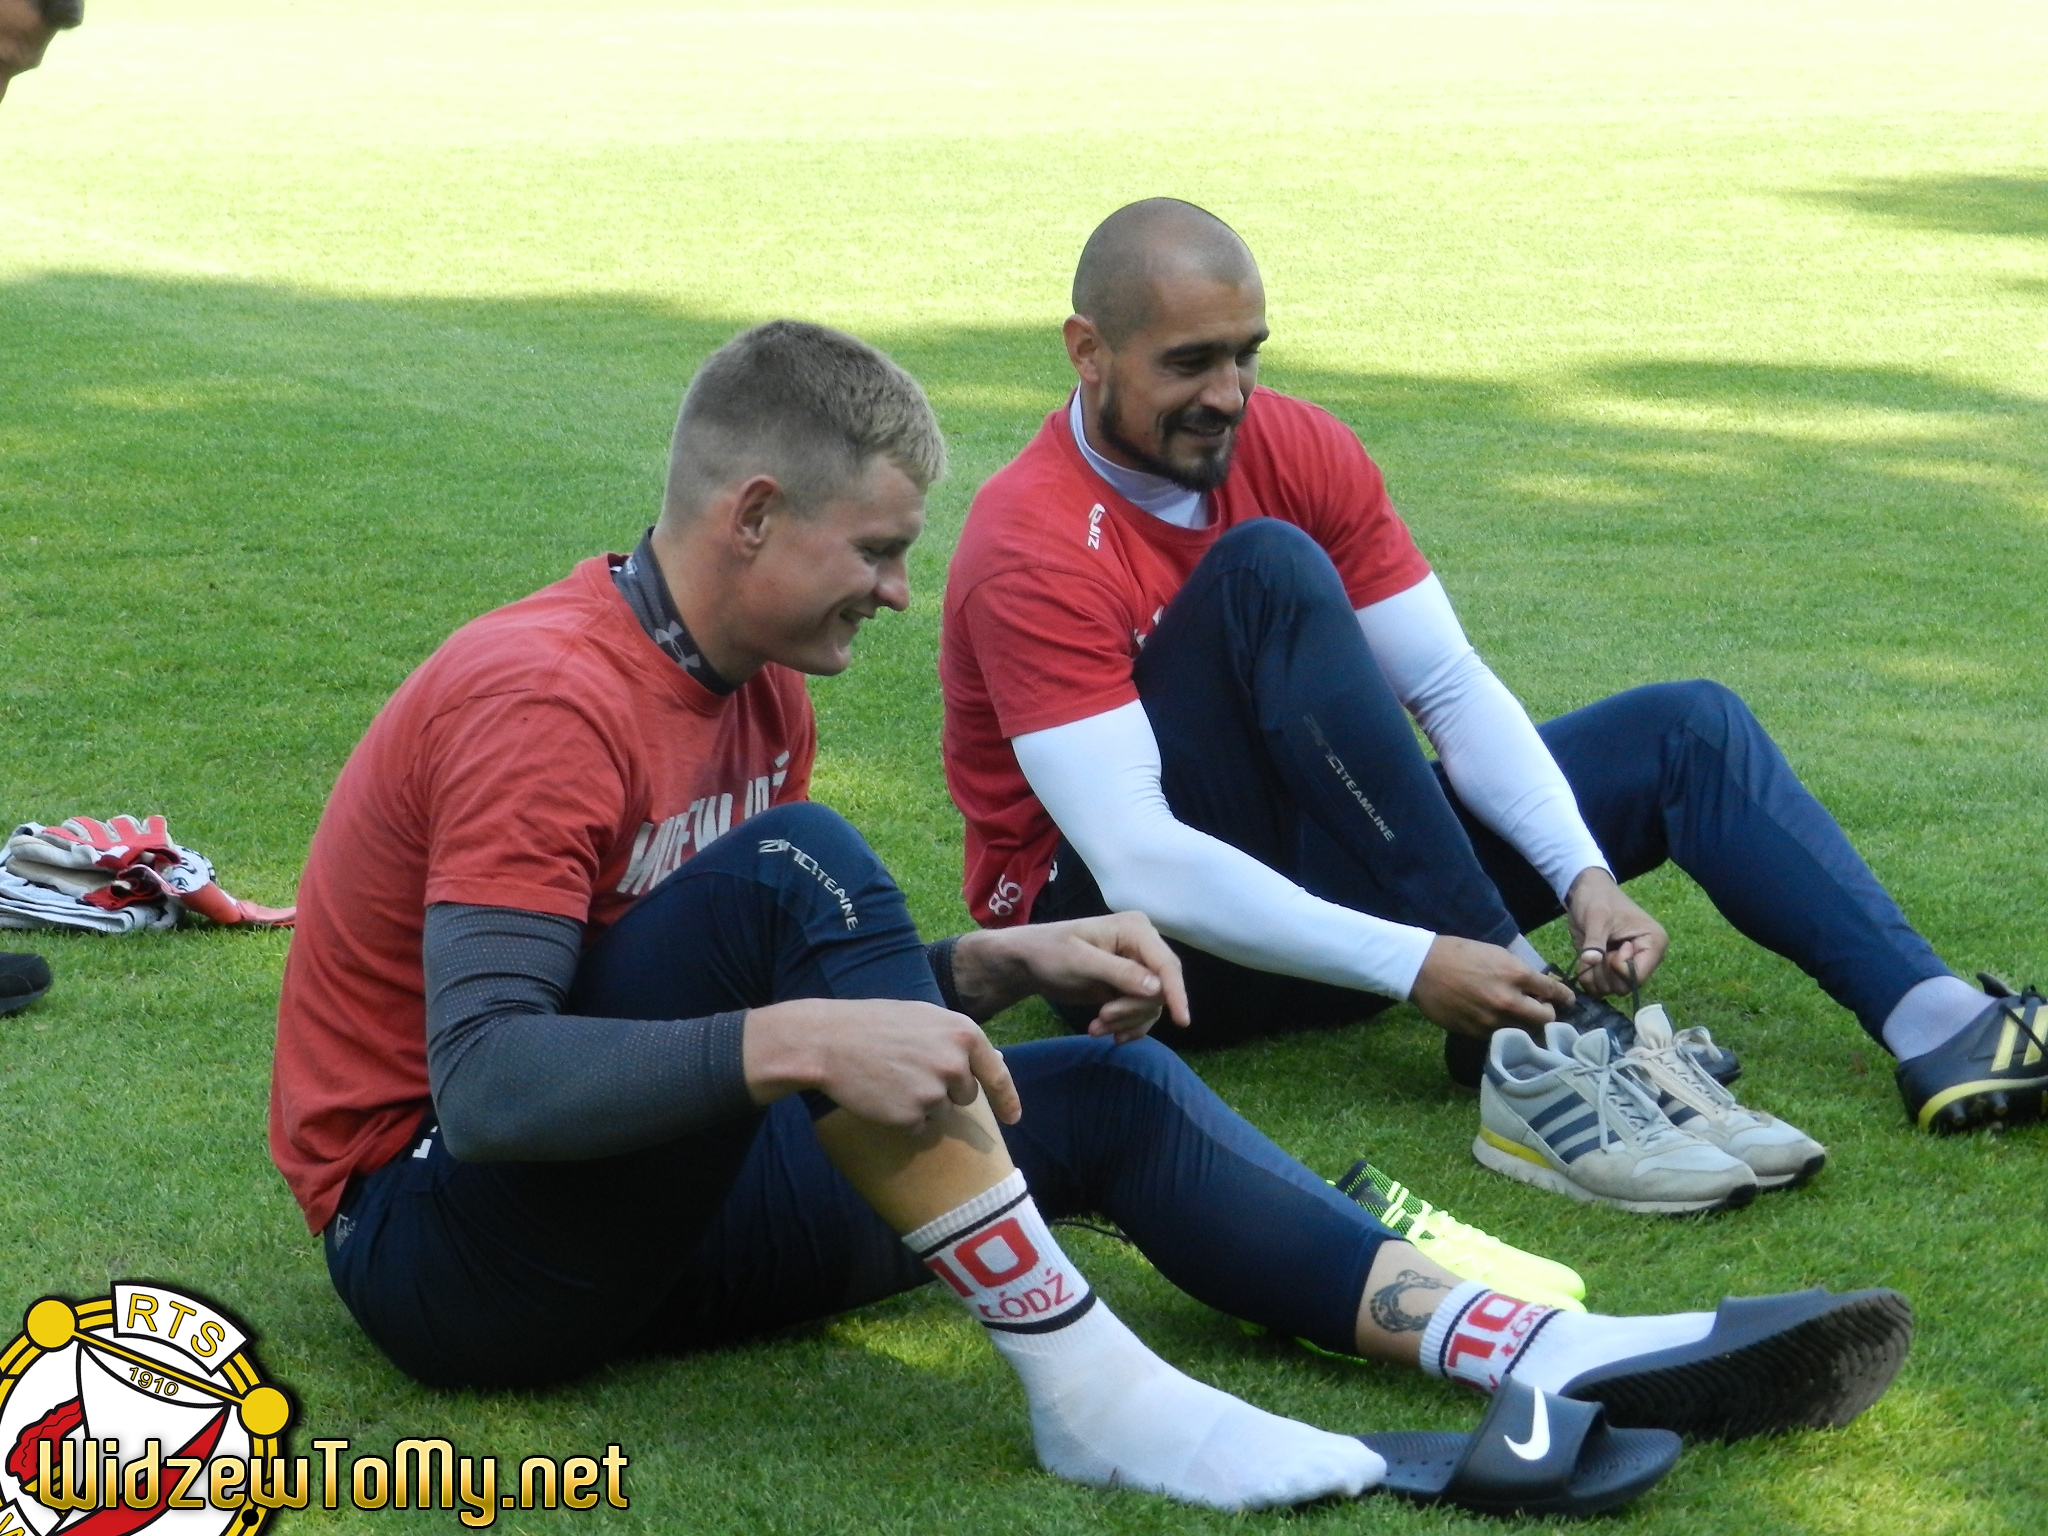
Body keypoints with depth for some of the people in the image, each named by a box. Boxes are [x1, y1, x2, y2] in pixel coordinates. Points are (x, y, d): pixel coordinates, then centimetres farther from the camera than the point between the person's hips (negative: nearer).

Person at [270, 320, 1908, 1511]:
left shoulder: (757, 691, 8)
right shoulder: (548, 698, -22)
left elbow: (804, 992, 14)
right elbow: (484, 1083, -32)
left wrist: (993, 969, -1)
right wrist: (798, 1036, -40)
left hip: (649, 1213, 9)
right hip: (447, 1251, -9)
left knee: (1109, 1093, 1)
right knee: (796, 861, -31)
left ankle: (1554, 1357, -12)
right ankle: (1085, 1381, -30)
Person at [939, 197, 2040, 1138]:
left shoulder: (1299, 449, -2)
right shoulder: (1035, 547, -23)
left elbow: (1450, 688, -3)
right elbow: (1136, 864, -31)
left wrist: (1584, 874, -20)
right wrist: (1412, 968, -37)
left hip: (1315, 860, 7)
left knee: (1689, 730, -1)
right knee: (1267, 568, -30)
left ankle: (1938, 1027, -23)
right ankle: (1516, 1021, -32)